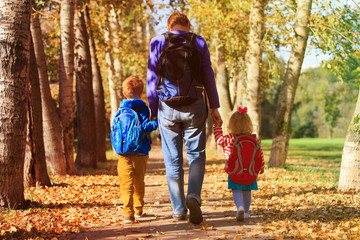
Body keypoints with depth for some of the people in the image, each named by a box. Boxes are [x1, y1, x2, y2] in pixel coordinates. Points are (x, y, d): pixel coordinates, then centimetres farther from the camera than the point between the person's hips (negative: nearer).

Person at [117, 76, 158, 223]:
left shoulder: (121, 110, 6)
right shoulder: (143, 108, -3)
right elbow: (145, 127, -14)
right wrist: (157, 122, -12)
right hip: (140, 151, 0)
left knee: (126, 183, -4)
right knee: (139, 181, 16)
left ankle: (128, 213, -17)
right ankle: (138, 209, 29)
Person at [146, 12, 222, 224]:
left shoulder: (158, 42, 5)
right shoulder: (199, 42, 6)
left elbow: (152, 79, 1)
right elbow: (208, 77, 2)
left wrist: (153, 111, 4)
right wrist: (215, 107, 6)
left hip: (167, 107, 0)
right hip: (194, 107, 0)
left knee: (173, 160, 8)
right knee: (196, 155, 9)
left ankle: (179, 210, 11)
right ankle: (194, 196, -14)